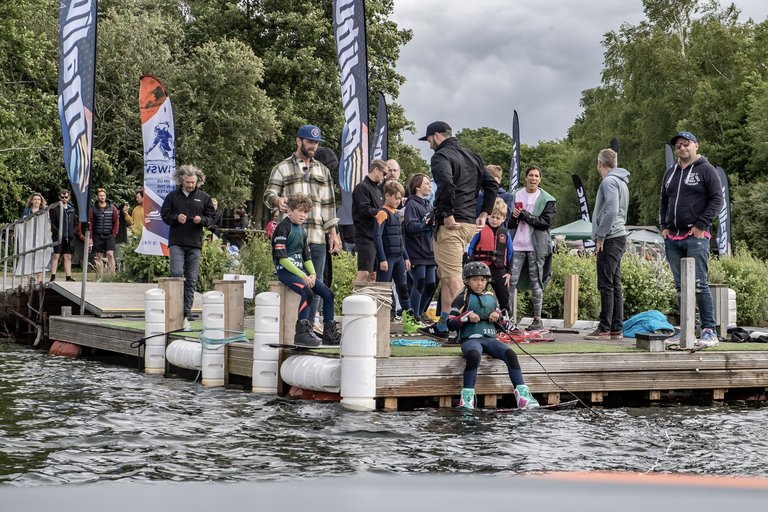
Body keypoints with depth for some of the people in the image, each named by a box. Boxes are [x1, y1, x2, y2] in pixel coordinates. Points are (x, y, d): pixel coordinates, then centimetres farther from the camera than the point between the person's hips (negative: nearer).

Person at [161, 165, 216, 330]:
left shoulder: (204, 198, 9)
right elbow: (164, 215, 10)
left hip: (195, 244, 1)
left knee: (191, 280, 2)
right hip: (176, 242, -1)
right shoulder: (173, 196, 8)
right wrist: (176, 217, -10)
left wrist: (201, 220, -10)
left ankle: (185, 315, 7)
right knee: (177, 273, -16)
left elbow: (212, 219, 11)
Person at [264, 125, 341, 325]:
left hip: (318, 236, 4)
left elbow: (328, 204, 19)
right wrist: (278, 199, -26)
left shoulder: (323, 171, 21)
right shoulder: (282, 168, 8)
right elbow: (269, 194, -2)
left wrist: (333, 233, 12)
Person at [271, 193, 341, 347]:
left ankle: (330, 333, 8)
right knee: (307, 292, -31)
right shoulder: (283, 228, -9)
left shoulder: (301, 230, 17)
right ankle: (301, 333, -29)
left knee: (328, 294, 0)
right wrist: (302, 276, -20)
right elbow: (282, 258, -17)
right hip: (285, 270, -8)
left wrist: (312, 274, -2)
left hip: (300, 270, 8)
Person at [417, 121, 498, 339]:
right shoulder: (472, 156, 20)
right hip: (470, 223, 9)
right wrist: (484, 214, 17)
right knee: (444, 273, 18)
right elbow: (491, 185, 19)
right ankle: (443, 325, 23)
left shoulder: (441, 156, -7)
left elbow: (446, 183, -26)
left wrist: (448, 215, -20)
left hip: (450, 225, -9)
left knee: (452, 276, -9)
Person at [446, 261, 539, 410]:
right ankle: (467, 397, -31)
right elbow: (450, 324, 1)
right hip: (470, 338, -4)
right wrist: (467, 317, -12)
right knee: (474, 356, -39)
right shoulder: (462, 298, 7)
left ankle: (522, 393, -24)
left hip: (490, 338, 4)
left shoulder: (491, 298, 21)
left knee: (510, 354, -24)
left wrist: (498, 316, 7)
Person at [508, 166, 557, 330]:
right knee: (511, 281, -4)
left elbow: (546, 222, -8)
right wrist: (514, 217, -11)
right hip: (516, 245, 2)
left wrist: (524, 215, -12)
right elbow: (508, 221, 12)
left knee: (536, 282, 2)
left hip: (536, 247, -2)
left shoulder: (547, 200, 2)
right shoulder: (515, 195, 11)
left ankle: (538, 319, 9)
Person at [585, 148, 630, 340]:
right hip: (619, 237, 10)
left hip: (610, 239, -10)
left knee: (606, 285, -9)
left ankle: (604, 329, -9)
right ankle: (616, 329, 12)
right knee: (615, 286, 10)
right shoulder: (621, 182, 20)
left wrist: (600, 236, -16)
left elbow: (611, 210, -22)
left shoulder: (609, 181, -11)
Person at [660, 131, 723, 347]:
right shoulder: (670, 173, 18)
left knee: (699, 285, -11)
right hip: (672, 238, 6)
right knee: (680, 287, 8)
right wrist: (663, 225, 10)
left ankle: (709, 331, -8)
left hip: (696, 237, -6)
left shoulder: (705, 169, 0)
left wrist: (701, 225, -12)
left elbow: (717, 199, -6)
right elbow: (663, 201, 24)